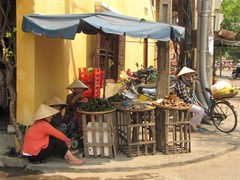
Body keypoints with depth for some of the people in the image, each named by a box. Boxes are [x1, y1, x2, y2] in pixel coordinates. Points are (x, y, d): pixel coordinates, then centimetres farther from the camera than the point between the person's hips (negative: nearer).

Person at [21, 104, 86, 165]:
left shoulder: (39, 123, 10)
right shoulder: (43, 125, -20)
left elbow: (55, 134, 13)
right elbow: (58, 134, -14)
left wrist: (64, 139, 4)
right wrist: (66, 140, 4)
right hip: (34, 155, -9)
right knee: (57, 141, -13)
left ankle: (66, 154, 3)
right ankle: (72, 159, -11)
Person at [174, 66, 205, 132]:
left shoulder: (186, 82, 16)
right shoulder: (181, 84, -17)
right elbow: (184, 97, -21)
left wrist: (194, 102, 6)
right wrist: (193, 103, -14)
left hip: (188, 102, 10)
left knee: (202, 110, 4)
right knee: (200, 111, -18)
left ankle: (196, 124, 10)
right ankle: (190, 125, -7)